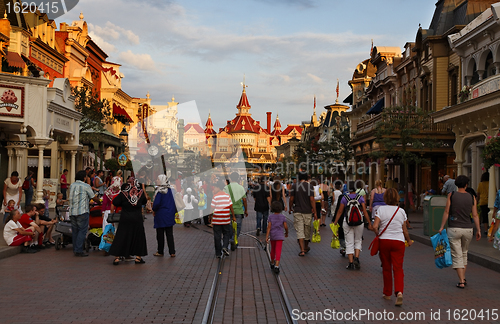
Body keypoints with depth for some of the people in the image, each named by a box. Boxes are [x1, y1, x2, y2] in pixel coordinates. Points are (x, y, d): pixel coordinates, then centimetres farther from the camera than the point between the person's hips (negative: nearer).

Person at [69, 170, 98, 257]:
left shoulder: (72, 186, 14)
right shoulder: (86, 186, -3)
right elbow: (93, 197, 4)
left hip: (72, 212, 6)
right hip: (82, 212, -6)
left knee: (75, 231, 11)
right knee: (82, 231, -3)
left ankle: (75, 250, 15)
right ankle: (79, 250, -7)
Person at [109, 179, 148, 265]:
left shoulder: (123, 194, -4)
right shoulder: (141, 193, 0)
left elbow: (113, 204, -2)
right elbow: (145, 201, 19)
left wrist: (112, 214, 16)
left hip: (125, 220, -1)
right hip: (137, 220, 1)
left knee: (121, 238, 6)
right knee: (138, 238, 13)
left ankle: (117, 258, 5)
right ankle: (138, 257, 17)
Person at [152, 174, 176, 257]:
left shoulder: (159, 191, -16)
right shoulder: (171, 190, 2)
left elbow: (156, 203, -20)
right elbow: (174, 201, 8)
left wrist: (154, 210, -2)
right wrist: (174, 211, 17)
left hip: (161, 214, -5)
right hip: (170, 214, 5)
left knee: (160, 234, 7)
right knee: (169, 234, 10)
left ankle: (160, 251, 15)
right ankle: (172, 252, 9)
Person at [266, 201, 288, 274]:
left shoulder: (271, 217, -3)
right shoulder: (282, 217, -4)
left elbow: (269, 227, -9)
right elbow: (286, 227, -4)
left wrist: (267, 236, -10)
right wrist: (287, 233, 16)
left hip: (272, 236, 2)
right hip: (280, 236, -2)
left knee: (273, 250, 21)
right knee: (278, 251, -6)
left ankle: (272, 263, 38)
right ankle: (276, 266, -19)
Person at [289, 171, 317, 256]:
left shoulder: (294, 186, -1)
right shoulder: (309, 186, -4)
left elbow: (291, 199, 1)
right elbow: (312, 200, -7)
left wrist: (290, 208, 17)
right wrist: (315, 212, -3)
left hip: (297, 211, 0)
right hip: (307, 211, 0)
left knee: (299, 231, -1)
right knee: (307, 230, 15)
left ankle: (302, 250, -10)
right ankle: (306, 247, 31)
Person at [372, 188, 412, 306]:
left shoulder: (380, 209, -5)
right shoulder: (401, 211, 1)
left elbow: (375, 226, -14)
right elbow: (405, 230, 7)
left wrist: (378, 234, 5)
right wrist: (409, 240, 23)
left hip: (384, 241, 0)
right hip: (398, 241, 0)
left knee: (386, 268, 12)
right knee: (398, 268, 1)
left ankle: (387, 293, 23)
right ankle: (399, 292, -19)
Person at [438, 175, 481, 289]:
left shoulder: (451, 195, -6)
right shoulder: (471, 197, 1)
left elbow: (446, 212, -6)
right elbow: (475, 215, 0)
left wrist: (442, 227, 0)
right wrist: (478, 230, 6)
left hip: (454, 229, -3)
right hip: (468, 229, 3)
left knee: (457, 256, 2)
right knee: (464, 254, 21)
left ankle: (461, 282, -2)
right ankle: (463, 278, 25)